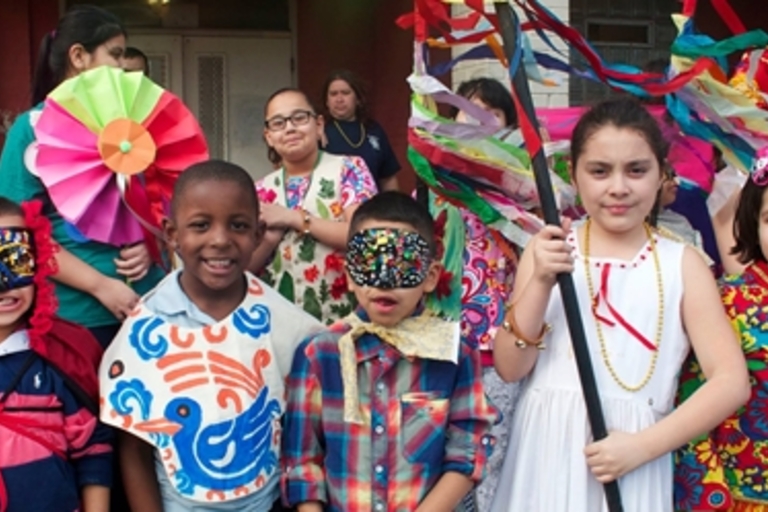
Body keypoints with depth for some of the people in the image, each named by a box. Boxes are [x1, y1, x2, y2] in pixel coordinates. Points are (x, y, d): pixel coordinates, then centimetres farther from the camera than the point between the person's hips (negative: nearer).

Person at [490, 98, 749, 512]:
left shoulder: (682, 264, -2)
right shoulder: (546, 249, 0)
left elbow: (731, 381, -5)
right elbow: (509, 368, -5)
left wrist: (643, 446, -13)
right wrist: (541, 283, -18)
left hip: (630, 454, 0)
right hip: (546, 451, 1)